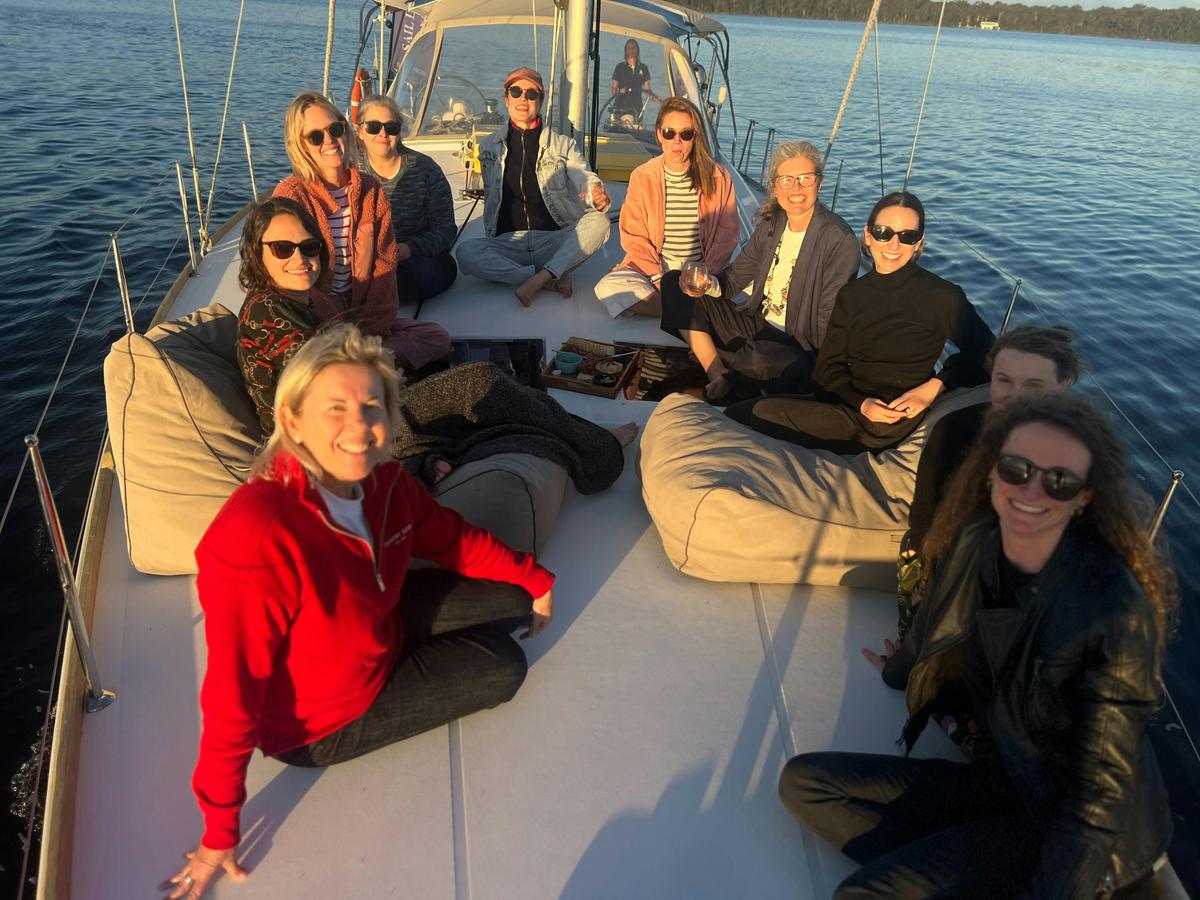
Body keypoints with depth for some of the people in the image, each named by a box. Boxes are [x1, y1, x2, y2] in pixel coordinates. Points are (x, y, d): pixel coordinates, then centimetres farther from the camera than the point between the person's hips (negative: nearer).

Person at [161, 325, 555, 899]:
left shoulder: (382, 481, -18)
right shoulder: (257, 537, -39)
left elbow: (455, 539, 2)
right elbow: (233, 696, -31)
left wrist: (533, 580, 9)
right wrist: (220, 833, -21)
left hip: (380, 626, 6)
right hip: (324, 723, -6)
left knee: (512, 602, 5)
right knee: (502, 669, -2)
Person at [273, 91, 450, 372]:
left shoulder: (370, 190, 6)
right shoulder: (291, 195, -8)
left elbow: (384, 265, 2)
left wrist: (372, 326, -11)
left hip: (362, 315, 6)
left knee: (437, 338, -11)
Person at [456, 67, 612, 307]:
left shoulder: (563, 145, 10)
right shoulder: (489, 146, 15)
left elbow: (585, 179, -3)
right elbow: (490, 198, 20)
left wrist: (598, 197, -27)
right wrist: (492, 240, 8)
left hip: (556, 243, 0)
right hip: (507, 244, 1)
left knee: (599, 222, -28)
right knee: (466, 252, -30)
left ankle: (539, 278, -32)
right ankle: (552, 279, -28)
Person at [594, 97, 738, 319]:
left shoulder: (719, 178, 2)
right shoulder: (641, 177, 3)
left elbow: (726, 236, 3)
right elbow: (634, 236, 0)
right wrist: (658, 278, -14)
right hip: (653, 266, 1)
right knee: (607, 287, -29)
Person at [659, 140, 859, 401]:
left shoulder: (840, 240, -16)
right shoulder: (771, 223, 4)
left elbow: (830, 324, -16)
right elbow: (735, 278, 8)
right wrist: (709, 284, -13)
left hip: (800, 347, -7)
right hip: (758, 324, 8)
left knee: (760, 360, -44)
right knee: (674, 284, 0)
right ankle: (720, 380, -11)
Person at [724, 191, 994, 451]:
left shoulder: (942, 297, -5)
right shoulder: (852, 294, 11)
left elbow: (984, 351, 3)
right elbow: (828, 367, 6)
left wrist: (934, 387, -10)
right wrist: (861, 403, -14)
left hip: (892, 422, -5)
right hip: (848, 402, 5)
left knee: (763, 413, -21)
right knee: (738, 412, -13)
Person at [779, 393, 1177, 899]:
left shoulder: (1116, 610, -25)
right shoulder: (971, 544, -8)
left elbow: (1101, 786, -20)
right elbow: (932, 642, 16)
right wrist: (898, 669, 35)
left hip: (1065, 820, -6)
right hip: (996, 777, 7)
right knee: (804, 784, -4)